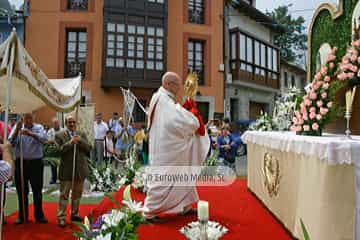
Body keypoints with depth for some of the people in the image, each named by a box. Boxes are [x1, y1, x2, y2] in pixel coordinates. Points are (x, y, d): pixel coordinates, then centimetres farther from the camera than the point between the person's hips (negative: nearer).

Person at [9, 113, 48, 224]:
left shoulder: (39, 127, 0)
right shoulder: (17, 127, 4)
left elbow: (44, 139, -20)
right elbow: (11, 142, -8)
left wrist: (31, 133, -36)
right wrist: (17, 130, -23)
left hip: (36, 162, -1)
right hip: (21, 162, 1)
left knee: (37, 190, 7)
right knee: (22, 191, 10)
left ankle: (39, 215, 18)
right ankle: (22, 215, 23)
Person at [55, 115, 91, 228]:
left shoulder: (81, 134, 8)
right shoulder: (60, 135, -3)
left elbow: (89, 149, 1)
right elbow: (59, 150, -14)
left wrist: (81, 140, -15)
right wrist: (71, 142, -22)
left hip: (80, 169, 4)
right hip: (67, 170, -4)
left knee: (77, 194, 15)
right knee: (64, 195, 1)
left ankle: (74, 214, 30)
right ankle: (61, 217, 11)